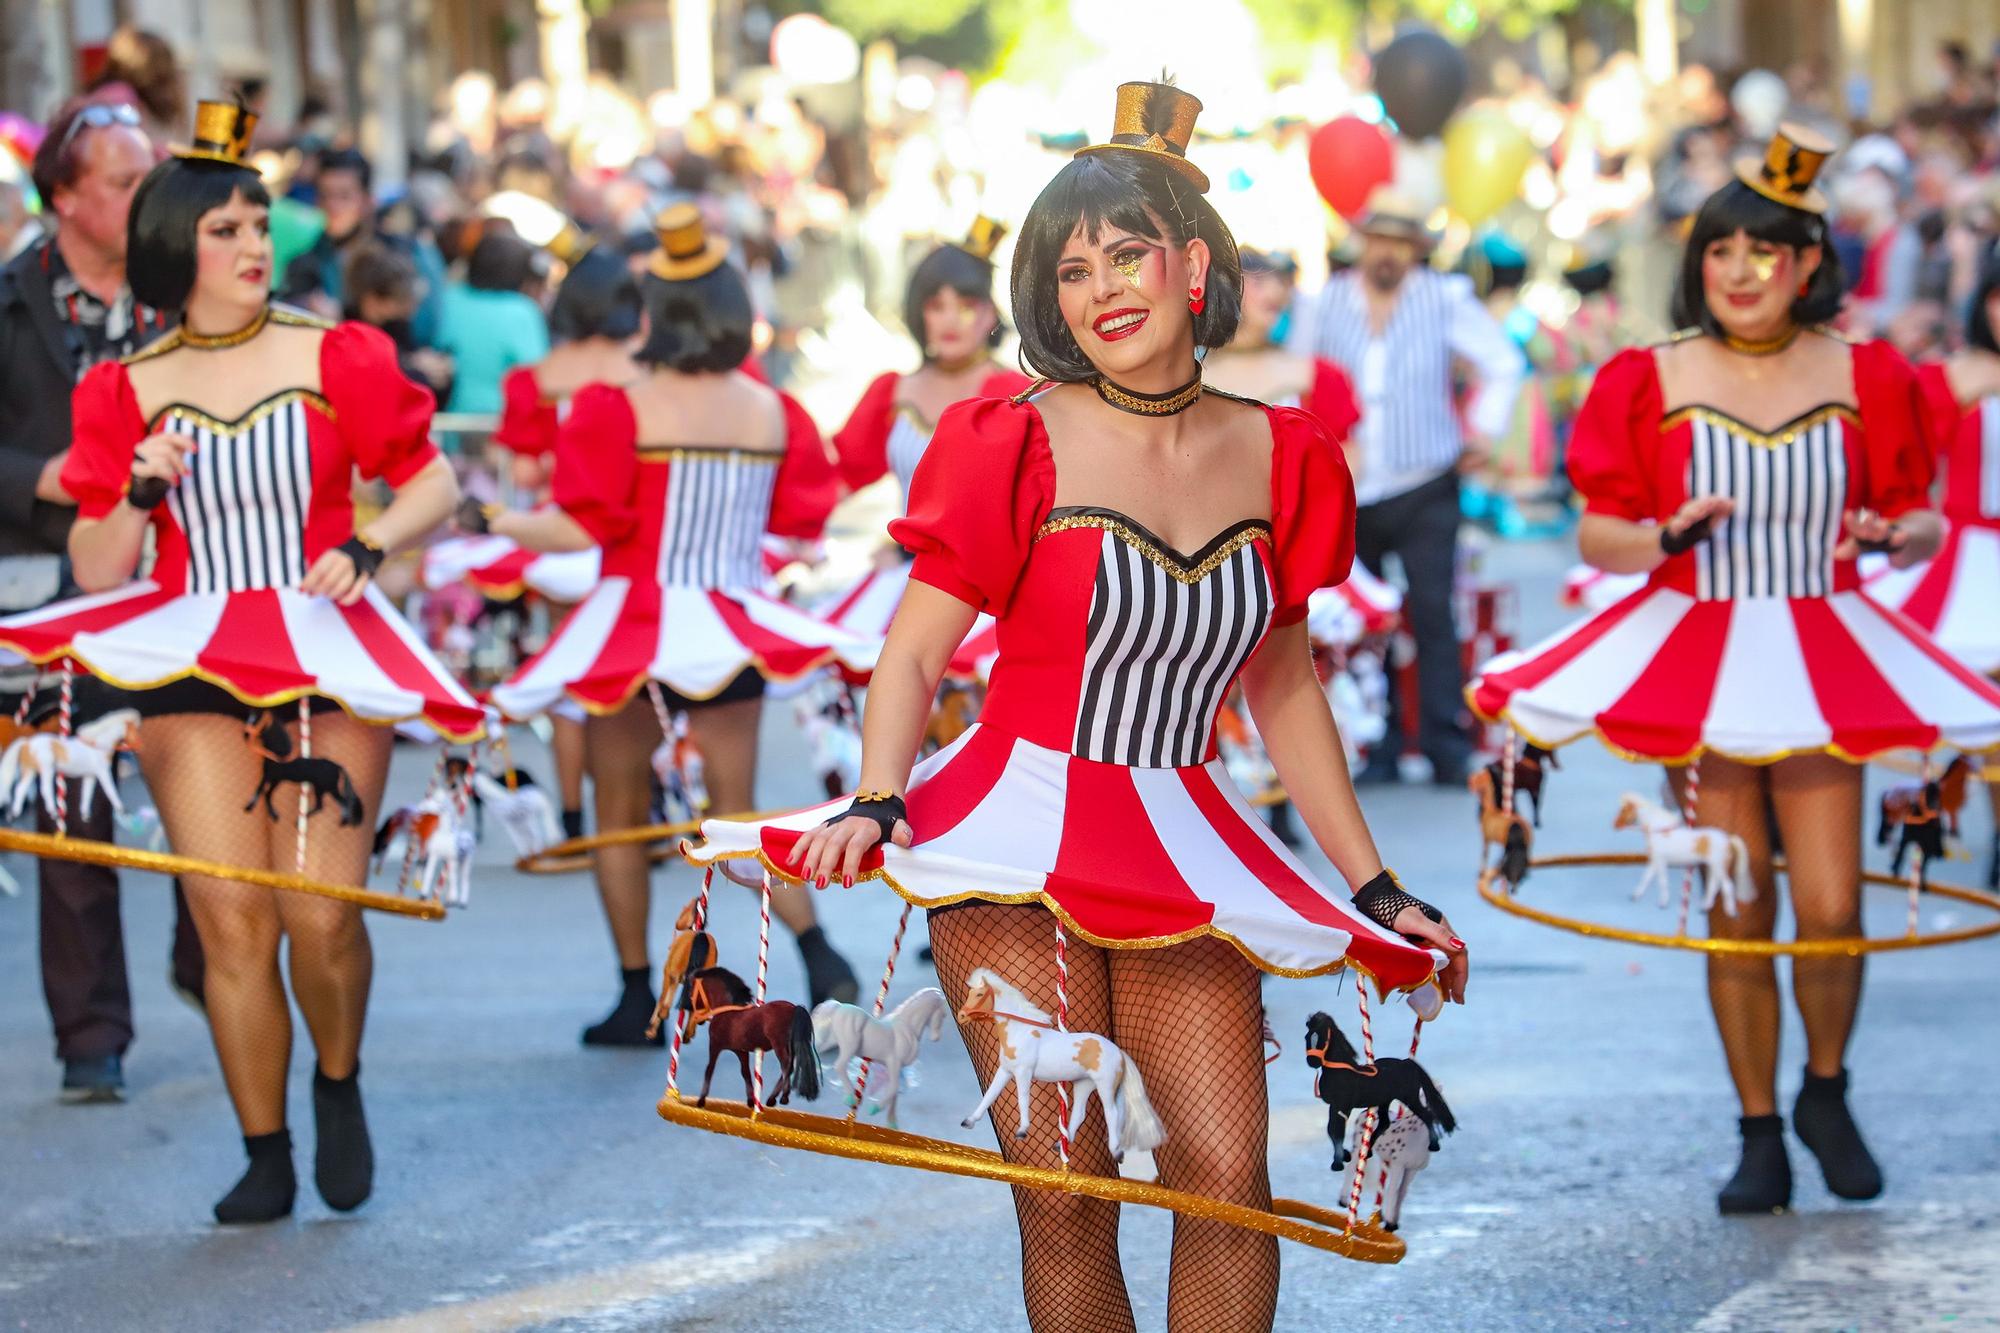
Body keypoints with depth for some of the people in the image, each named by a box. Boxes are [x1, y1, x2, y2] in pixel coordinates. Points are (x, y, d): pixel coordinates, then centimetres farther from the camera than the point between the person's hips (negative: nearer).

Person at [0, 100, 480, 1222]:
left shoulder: (334, 358, 2)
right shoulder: (125, 392, 5)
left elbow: (435, 484, 7)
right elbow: (99, 572, 7)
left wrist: (365, 546, -10)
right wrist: (138, 495, -11)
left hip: (326, 657, -1)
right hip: (192, 665, 1)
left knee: (322, 912, -11)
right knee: (233, 920, -7)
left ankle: (340, 1088, 19)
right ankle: (266, 1158, 7)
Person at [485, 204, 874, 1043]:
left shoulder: (623, 411, -13)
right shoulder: (769, 412, -1)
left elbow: (580, 528, -15)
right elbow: (801, 515, 10)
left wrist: (491, 524, -4)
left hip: (637, 624, -4)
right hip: (732, 624, 4)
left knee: (618, 814, 10)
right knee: (736, 815, 10)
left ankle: (637, 997, 12)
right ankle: (818, 951, -13)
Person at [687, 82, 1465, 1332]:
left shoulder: (1279, 459, 6)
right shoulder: (1021, 447, -4)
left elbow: (1285, 688, 16)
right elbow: (912, 656, -4)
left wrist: (1375, 886, 16)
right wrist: (877, 806, -22)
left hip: (1180, 853, 3)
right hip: (1020, 849, -3)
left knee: (1228, 1179, -8)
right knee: (1065, 1199, -6)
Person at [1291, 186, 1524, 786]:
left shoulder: (1445, 298, 0)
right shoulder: (1330, 301, 7)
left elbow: (1504, 363, 10)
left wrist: (1483, 430, 5)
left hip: (1424, 493, -3)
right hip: (1346, 494, 3)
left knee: (1433, 616, -9)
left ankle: (1448, 751, -7)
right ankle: (1377, 750, 8)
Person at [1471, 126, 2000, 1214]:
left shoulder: (1862, 378, 2)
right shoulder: (1652, 382, 0)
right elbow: (1596, 534, 3)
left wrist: (1894, 535, -15)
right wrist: (1666, 536, -18)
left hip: (1821, 658, 0)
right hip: (1697, 659, 0)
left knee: (1830, 909, -7)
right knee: (1737, 918, 1)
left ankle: (1825, 1094, 20)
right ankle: (1759, 1135, 15)